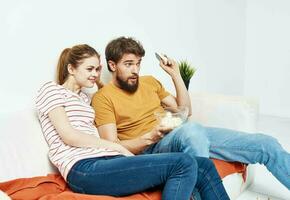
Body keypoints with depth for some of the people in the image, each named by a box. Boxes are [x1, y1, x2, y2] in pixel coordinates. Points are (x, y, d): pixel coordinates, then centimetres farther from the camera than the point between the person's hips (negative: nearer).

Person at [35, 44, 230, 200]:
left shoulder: (85, 97, 30)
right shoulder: (51, 89, 8)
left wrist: (99, 81, 28)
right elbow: (68, 135, -6)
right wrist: (117, 147, -5)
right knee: (183, 164, -24)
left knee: (204, 166, -6)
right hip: (84, 168, -8)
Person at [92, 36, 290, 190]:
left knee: (266, 144, -3)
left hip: (184, 134, 6)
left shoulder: (149, 81, 17)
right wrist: (151, 137, -22)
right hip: (150, 148, -6)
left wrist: (176, 75, 8)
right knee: (190, 129, -43)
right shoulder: (103, 97, 0)